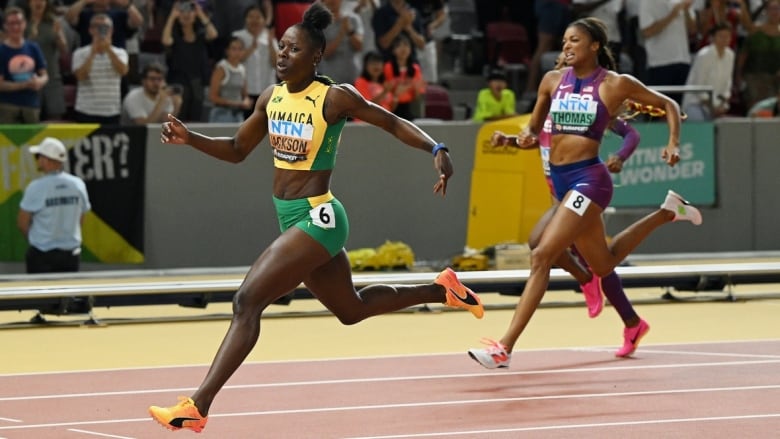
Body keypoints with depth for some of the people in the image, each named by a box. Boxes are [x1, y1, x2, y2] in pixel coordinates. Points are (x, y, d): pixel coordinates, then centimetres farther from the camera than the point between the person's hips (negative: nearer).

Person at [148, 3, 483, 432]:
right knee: (352, 309, 25)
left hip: (317, 219, -9)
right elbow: (237, 149, 16)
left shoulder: (335, 98, -14)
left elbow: (393, 123, -4)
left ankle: (196, 407, -19)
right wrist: (189, 138, 0)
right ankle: (442, 289, 44)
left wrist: (437, 150, -19)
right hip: (294, 219, 9)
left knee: (246, 302, -18)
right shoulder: (272, 97, 6)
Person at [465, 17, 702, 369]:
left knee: (542, 256, -19)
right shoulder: (552, 80, 8)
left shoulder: (615, 84, -5)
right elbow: (534, 127, 19)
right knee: (603, 264, 21)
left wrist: (673, 144, -8)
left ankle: (505, 348, -18)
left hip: (587, 178, -7)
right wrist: (527, 137, -4)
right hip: (560, 180, 7)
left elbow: (668, 105, 6)